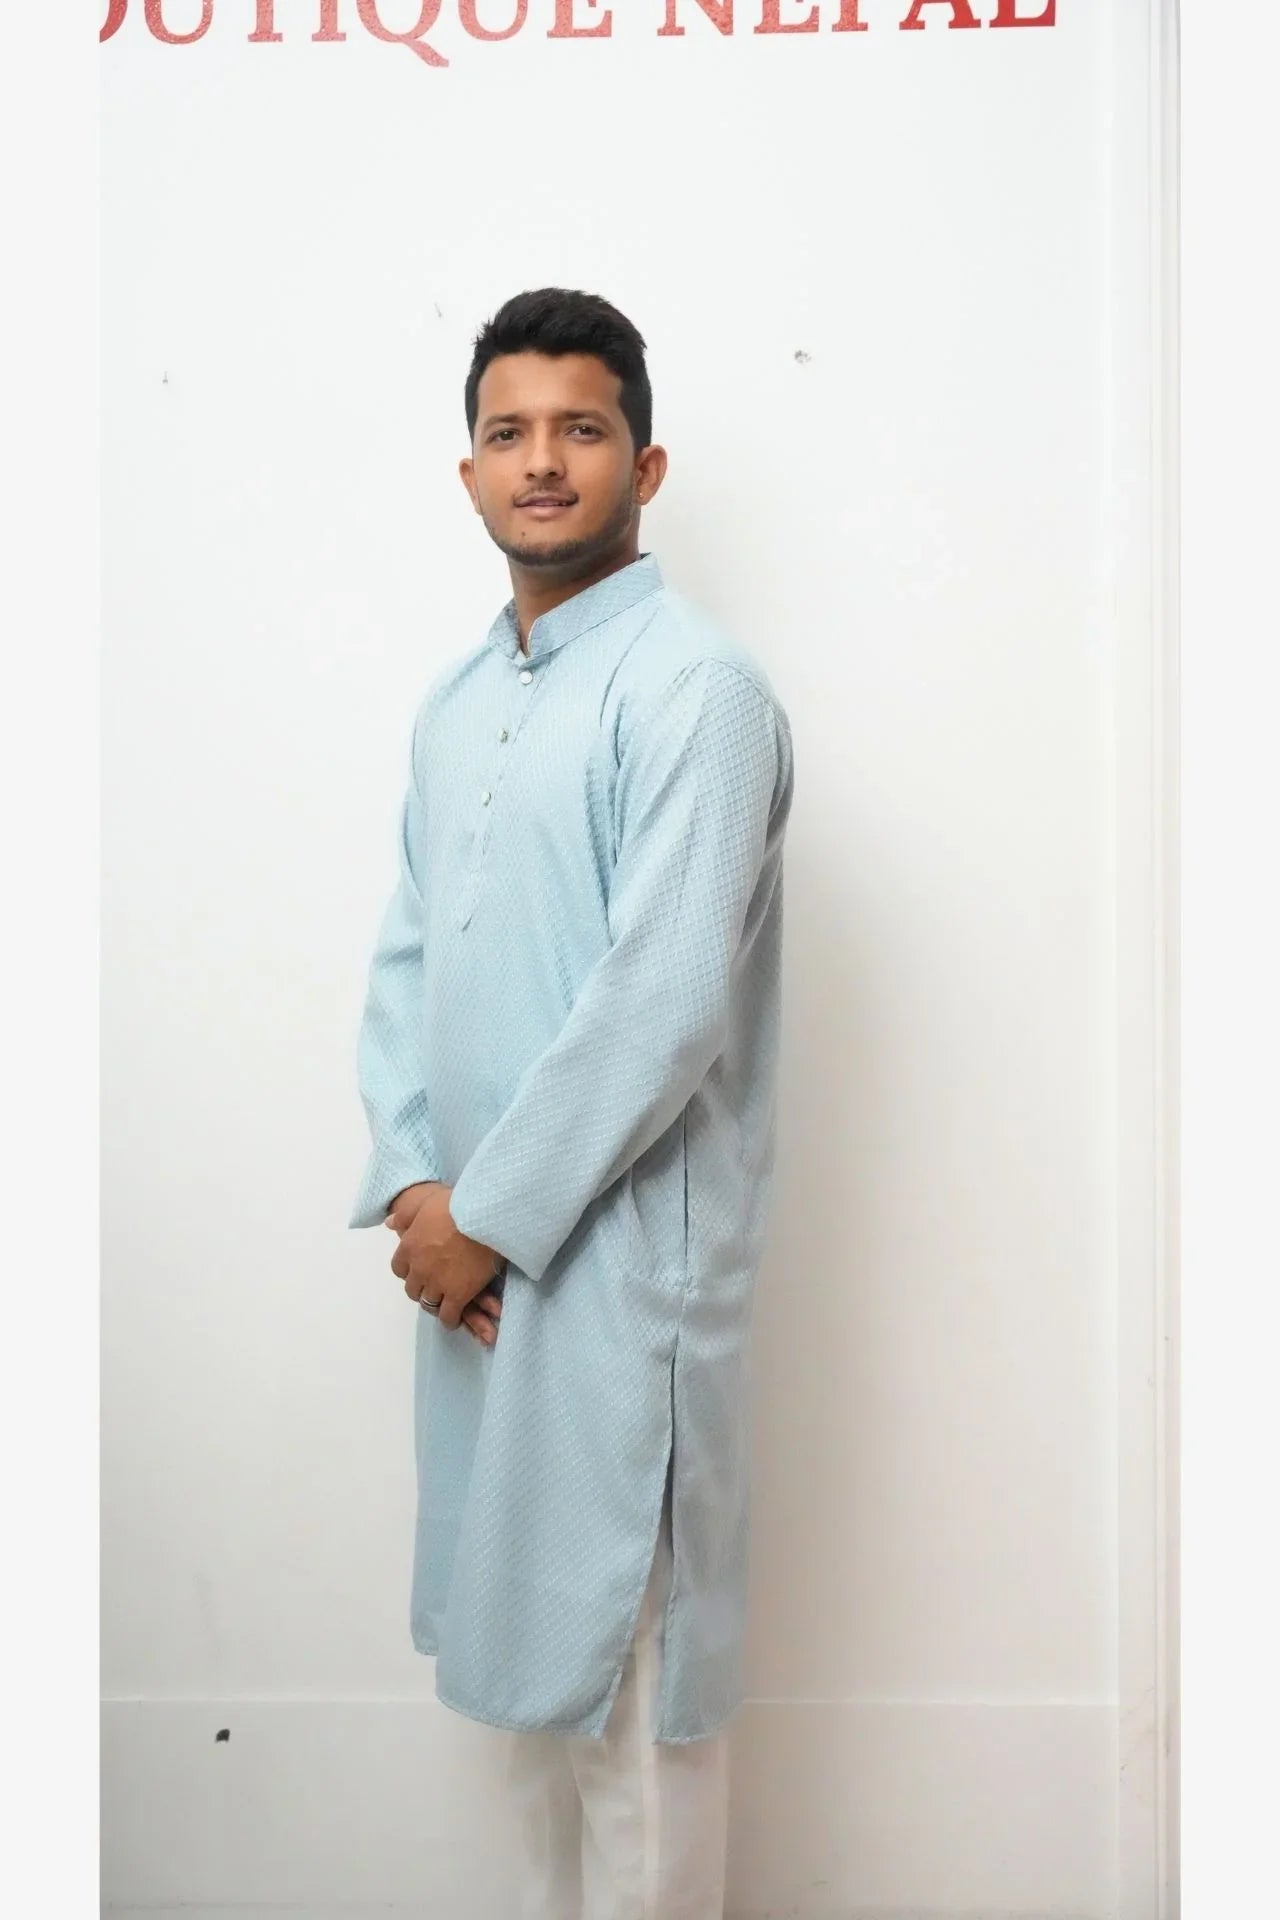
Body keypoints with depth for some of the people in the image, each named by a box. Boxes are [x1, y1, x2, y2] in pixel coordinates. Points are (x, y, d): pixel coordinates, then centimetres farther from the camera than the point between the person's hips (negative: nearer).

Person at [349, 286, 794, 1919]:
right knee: (523, 1654, 20)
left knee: (630, 1679, 5)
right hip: (479, 1257, 8)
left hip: (622, 1261, -7)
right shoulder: (452, 705, 13)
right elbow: (402, 959, 11)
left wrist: (490, 1218, -14)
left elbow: (666, 1000, -19)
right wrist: (409, 1184, -3)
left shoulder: (693, 684, -12)